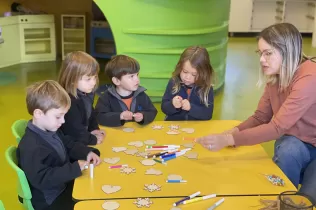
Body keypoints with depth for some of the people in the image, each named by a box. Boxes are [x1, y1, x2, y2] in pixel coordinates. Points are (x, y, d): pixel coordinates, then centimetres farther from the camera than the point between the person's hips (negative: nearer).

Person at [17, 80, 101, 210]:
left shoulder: (52, 130, 3)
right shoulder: (30, 147, -29)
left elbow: (70, 146, 16)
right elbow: (41, 178, -33)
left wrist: (88, 152, -4)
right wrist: (75, 168, -33)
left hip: (65, 184, 9)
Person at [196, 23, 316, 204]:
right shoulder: (275, 76, -7)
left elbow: (277, 127, -36)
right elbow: (260, 117, -3)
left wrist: (228, 140, -41)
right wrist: (234, 132, -23)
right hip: (295, 143, 5)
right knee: (287, 150, -28)